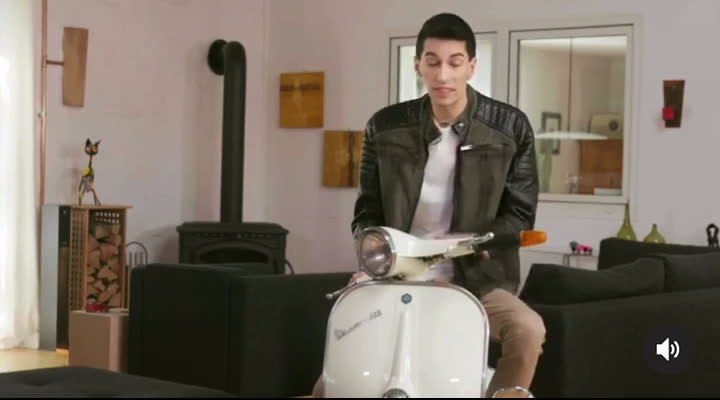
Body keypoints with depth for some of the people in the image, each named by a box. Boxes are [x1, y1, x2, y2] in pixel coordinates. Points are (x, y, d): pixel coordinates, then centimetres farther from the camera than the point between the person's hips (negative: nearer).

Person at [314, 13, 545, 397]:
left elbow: (519, 213, 0)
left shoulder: (510, 128, -2)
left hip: (475, 277, -1)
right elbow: (368, 211, 8)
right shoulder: (386, 128, 2)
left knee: (528, 330, -32)